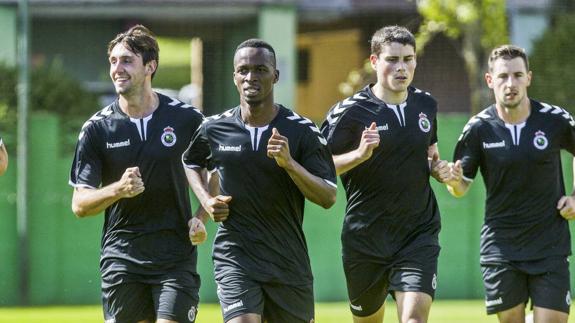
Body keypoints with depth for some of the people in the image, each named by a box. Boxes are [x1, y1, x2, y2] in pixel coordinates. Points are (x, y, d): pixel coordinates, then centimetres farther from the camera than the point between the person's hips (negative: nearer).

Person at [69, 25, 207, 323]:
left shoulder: (187, 119, -1)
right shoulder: (97, 128, 1)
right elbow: (79, 204, -1)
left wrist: (201, 217, -4)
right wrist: (118, 189, -20)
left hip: (176, 256, -1)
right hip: (120, 258, 1)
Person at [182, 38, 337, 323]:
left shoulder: (302, 131, -5)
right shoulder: (215, 129, 1)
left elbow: (328, 198, -10)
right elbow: (191, 162, 24)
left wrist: (289, 163, -24)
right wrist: (207, 200, 6)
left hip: (288, 261, 1)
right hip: (234, 257, -1)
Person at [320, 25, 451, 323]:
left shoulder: (426, 105, 7)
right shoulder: (350, 111, -8)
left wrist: (438, 169, 2)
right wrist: (359, 154, -24)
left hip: (419, 234, 2)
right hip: (365, 239, -1)